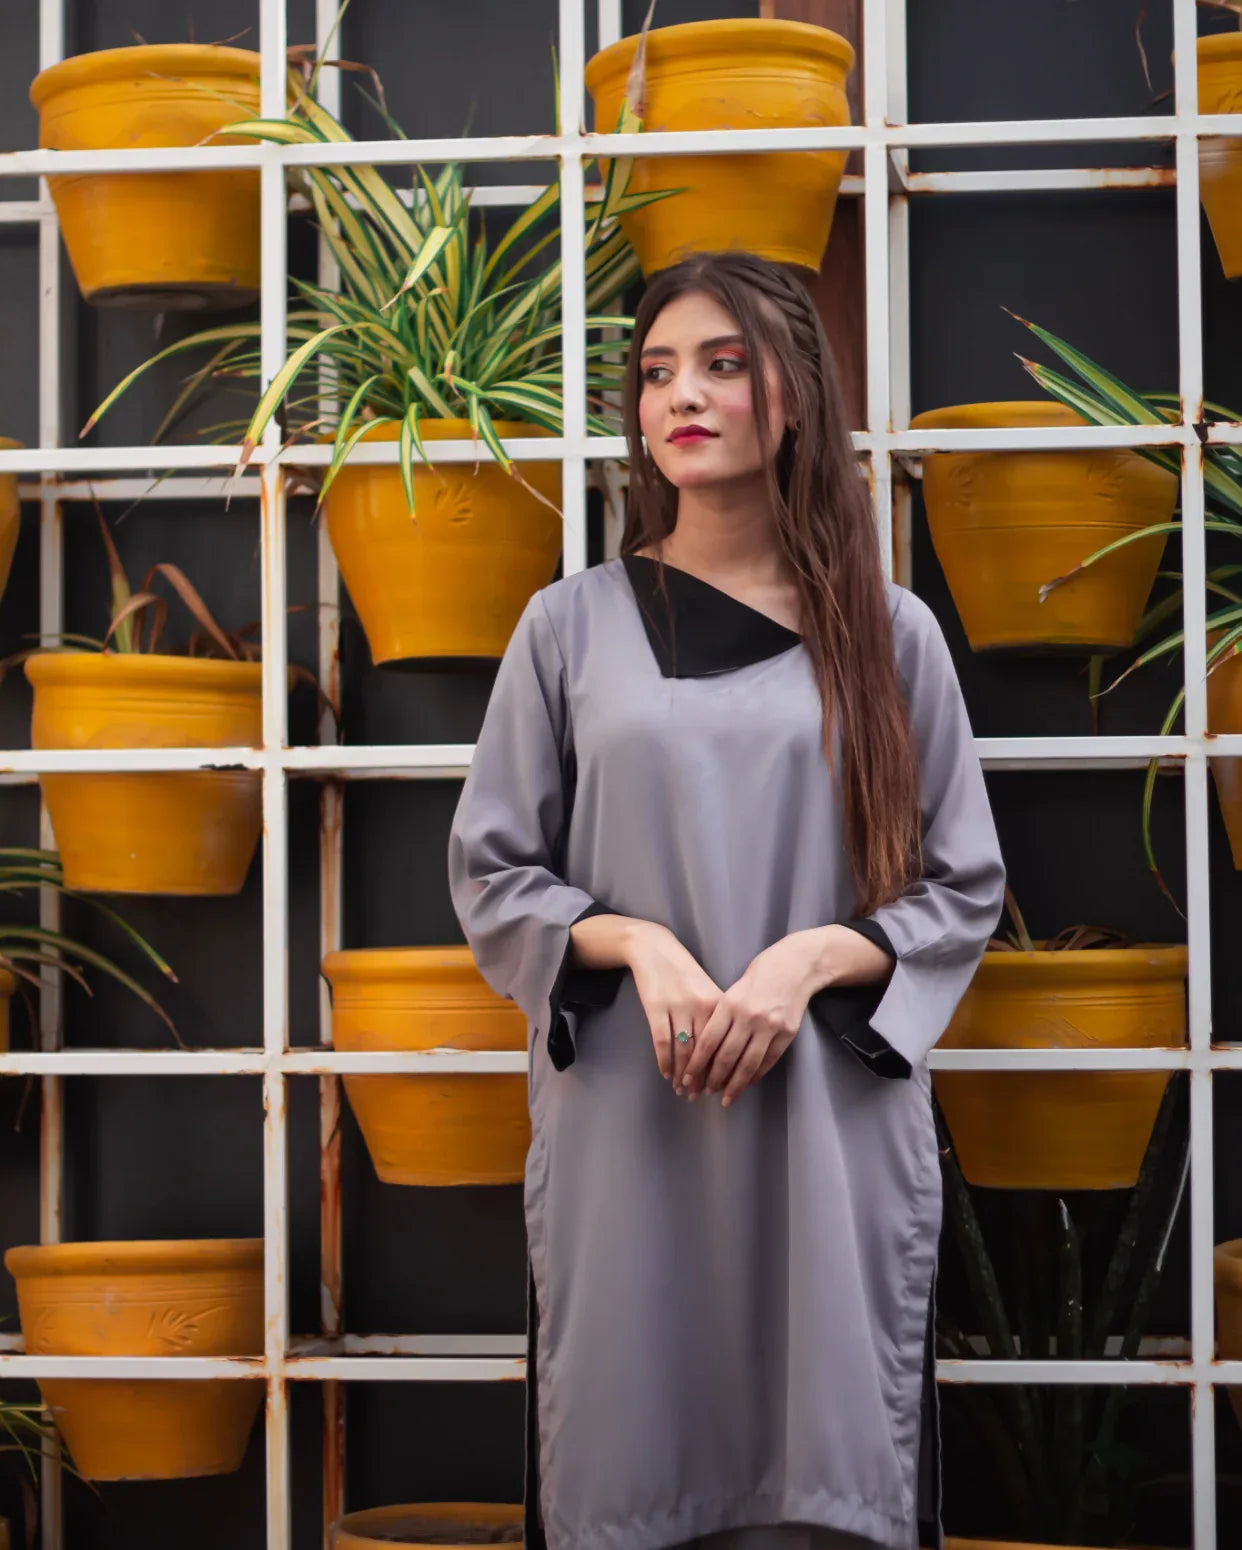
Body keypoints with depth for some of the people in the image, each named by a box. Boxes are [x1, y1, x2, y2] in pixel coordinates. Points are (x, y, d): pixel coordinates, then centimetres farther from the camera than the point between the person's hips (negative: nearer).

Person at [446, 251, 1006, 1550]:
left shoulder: (885, 633, 7)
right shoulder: (573, 627, 7)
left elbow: (963, 888, 6)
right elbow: (492, 876, 7)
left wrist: (811, 960, -11)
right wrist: (636, 944, -11)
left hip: (832, 1129, 0)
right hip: (624, 1132, 0)